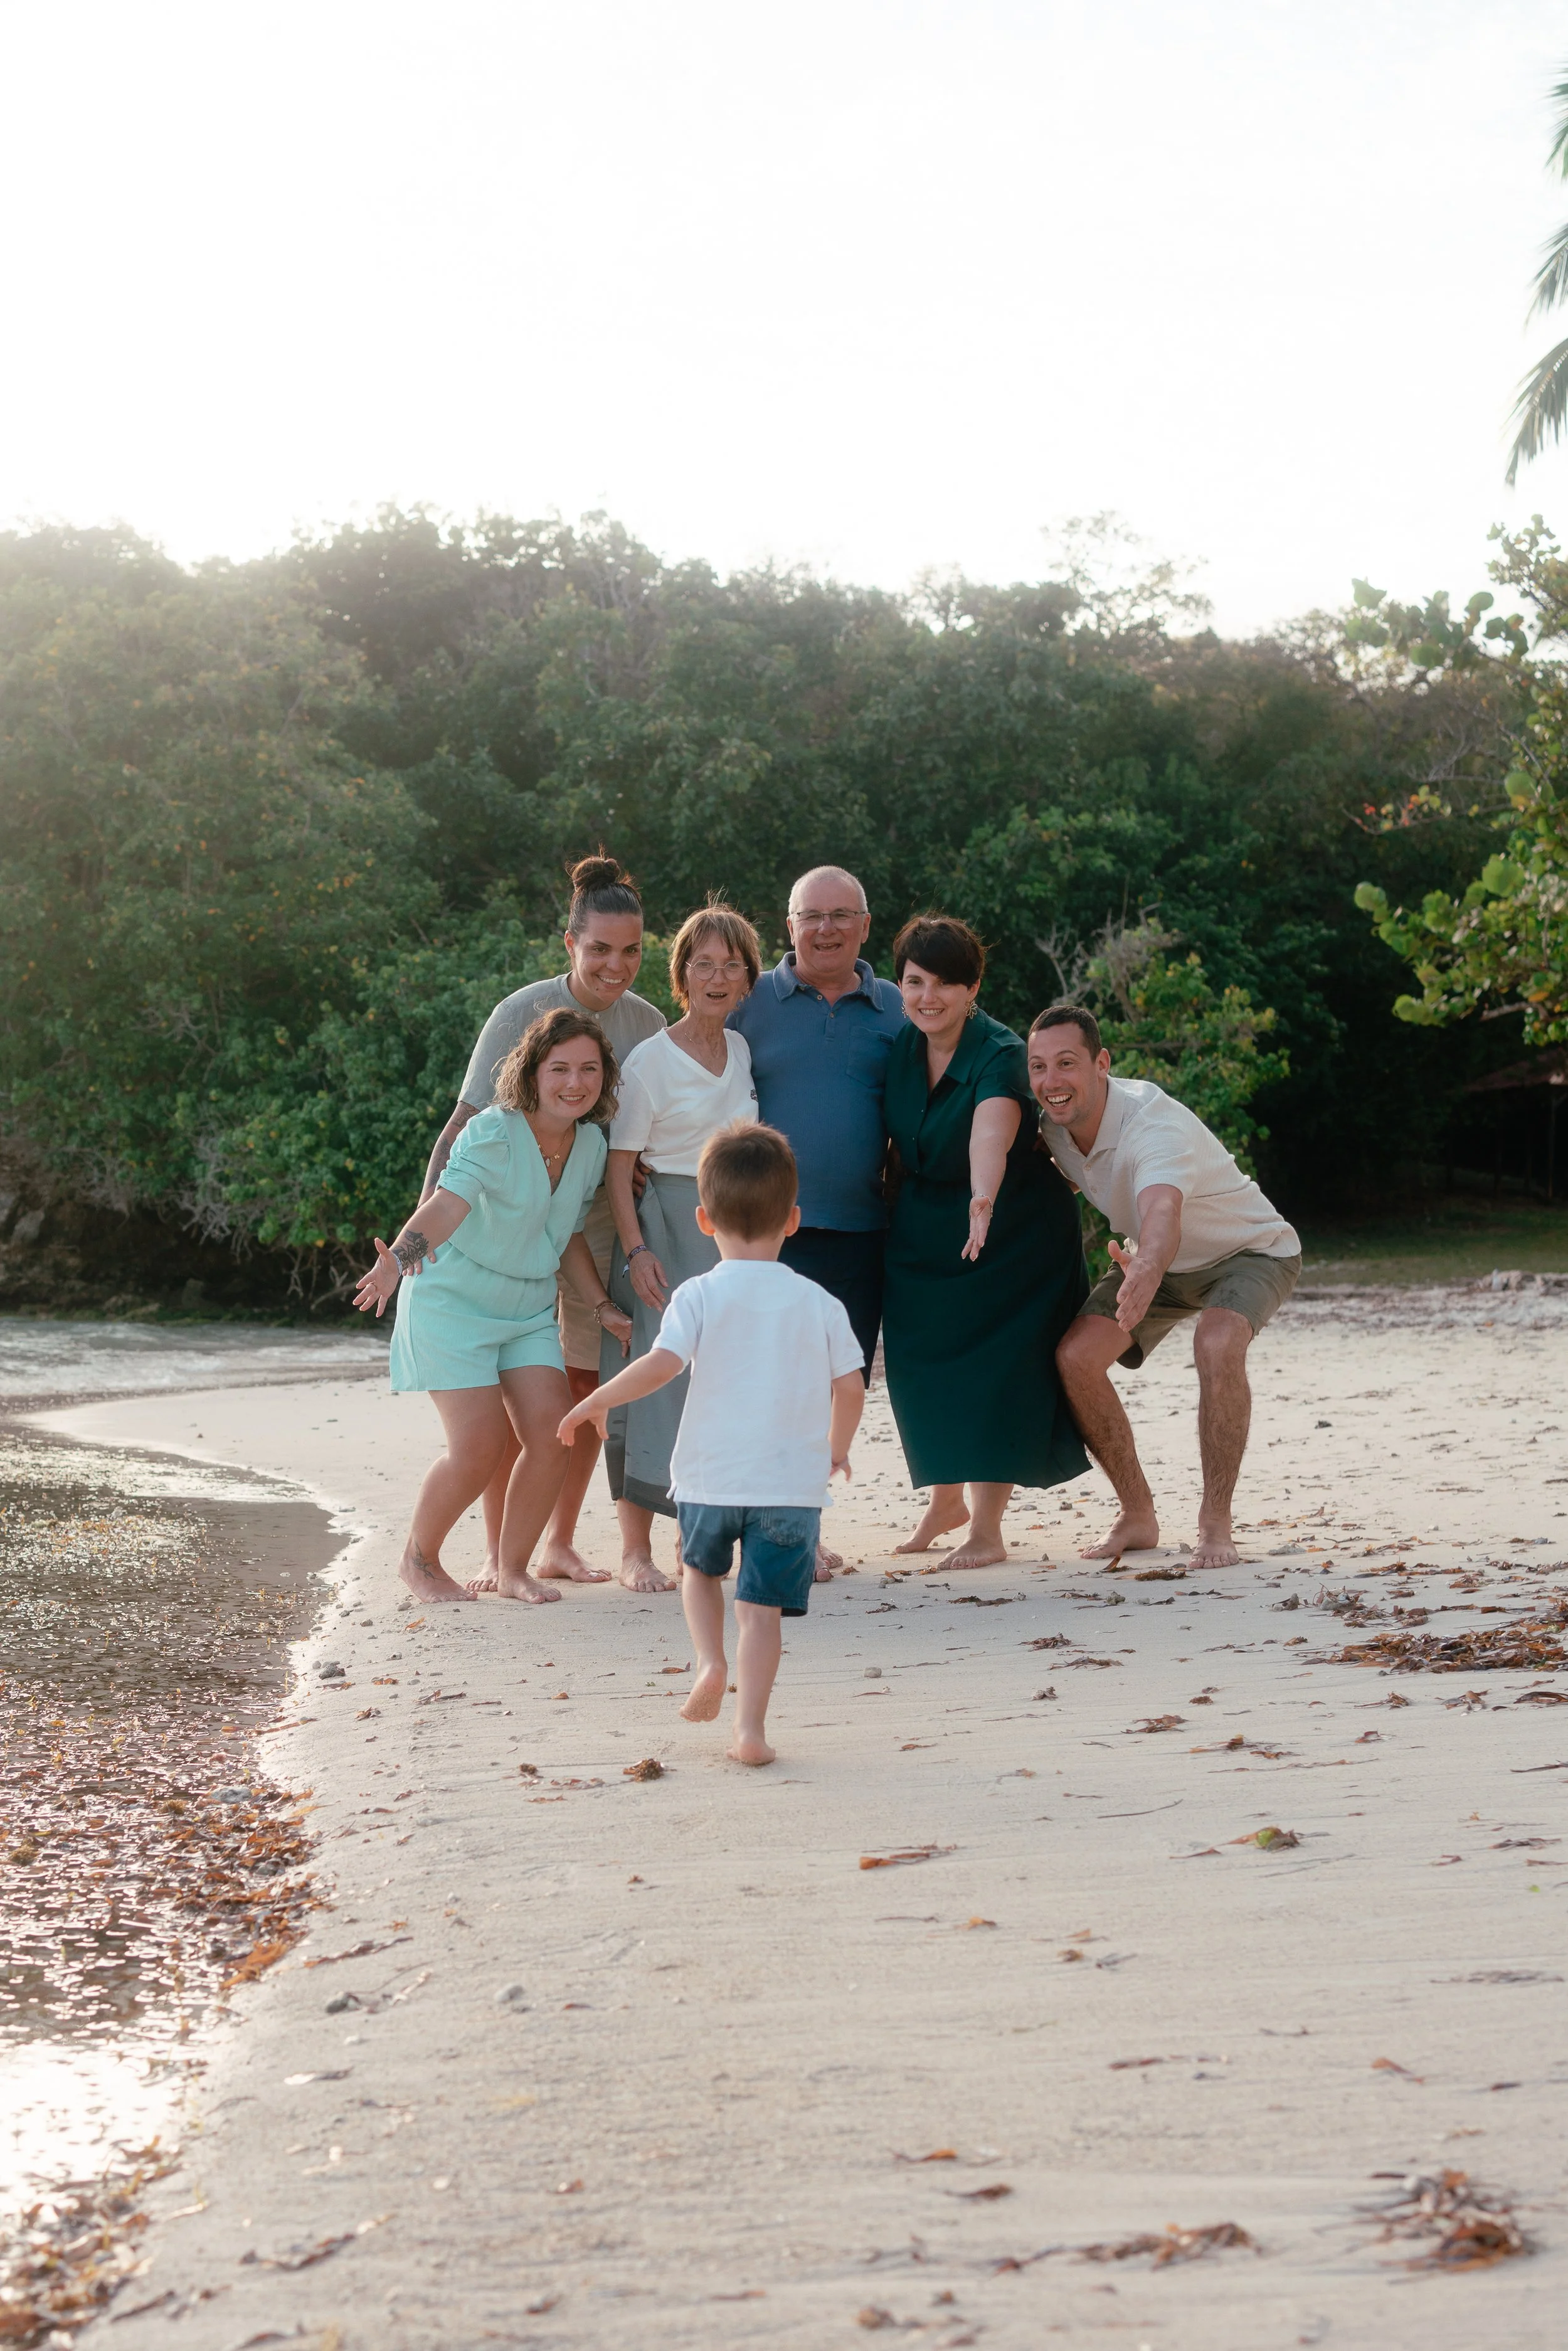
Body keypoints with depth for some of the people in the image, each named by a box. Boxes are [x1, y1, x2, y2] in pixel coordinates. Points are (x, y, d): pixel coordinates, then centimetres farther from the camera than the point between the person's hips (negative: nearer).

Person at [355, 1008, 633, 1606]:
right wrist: (398, 1259, -55)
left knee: (552, 1435, -8)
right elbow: (448, 1202, -39)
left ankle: (512, 1569, 11)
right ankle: (419, 1558, 12)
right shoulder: (494, 1133, -22)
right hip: (453, 1302, -6)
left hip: (529, 1310, 6)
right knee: (480, 1446, -14)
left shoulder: (591, 1144, 1)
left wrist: (603, 1309, 10)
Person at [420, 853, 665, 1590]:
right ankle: (497, 1552, 5)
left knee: (588, 1384, 7)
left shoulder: (646, 1023, 2)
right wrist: (429, 1212, -20)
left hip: (601, 1223, 5)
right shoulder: (524, 1014, -12)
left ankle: (559, 1543, 21)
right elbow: (467, 1121, -12)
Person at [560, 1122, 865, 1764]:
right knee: (761, 1608, 3)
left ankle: (710, 1662, 8)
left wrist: (596, 1402, -4)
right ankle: (750, 1728, -4)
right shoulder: (817, 1302, 2)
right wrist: (837, 1446, 22)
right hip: (791, 1481, 0)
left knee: (700, 1567, 27)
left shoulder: (700, 1296, -4)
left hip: (711, 1475, 0)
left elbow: (662, 1364, -17)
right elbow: (851, 1386, 4)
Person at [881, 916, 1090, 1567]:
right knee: (921, 1362, 7)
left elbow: (992, 1129, -44)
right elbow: (890, 1140, 7)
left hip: (1013, 1229, -5)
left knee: (999, 1368, -8)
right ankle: (945, 1499, 30)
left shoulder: (1000, 1054, -23)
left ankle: (987, 1526, 1)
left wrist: (984, 1198, -61)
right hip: (921, 1234, 5)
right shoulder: (898, 1050, -4)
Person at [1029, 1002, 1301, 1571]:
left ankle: (1215, 1524, -22)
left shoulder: (1154, 1124, -39)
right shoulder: (1053, 1124, -17)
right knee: (1076, 1356, -14)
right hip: (1158, 1261, 7)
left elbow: (1164, 1216, -60)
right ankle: (1137, 1518, 1)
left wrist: (1147, 1272, -81)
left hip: (1250, 1252, -6)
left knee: (1217, 1346, -36)